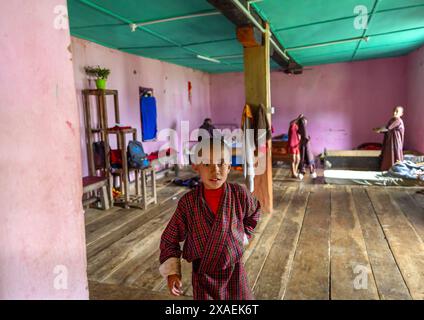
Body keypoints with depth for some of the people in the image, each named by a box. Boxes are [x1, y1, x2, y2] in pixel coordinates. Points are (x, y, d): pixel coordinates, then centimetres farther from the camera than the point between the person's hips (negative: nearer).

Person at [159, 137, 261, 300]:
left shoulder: (239, 194, -14)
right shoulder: (187, 202, -16)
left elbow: (254, 212, 10)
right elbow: (170, 238, -5)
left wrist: (243, 235, 5)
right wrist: (171, 271, -11)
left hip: (233, 270, 1)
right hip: (203, 274, -1)